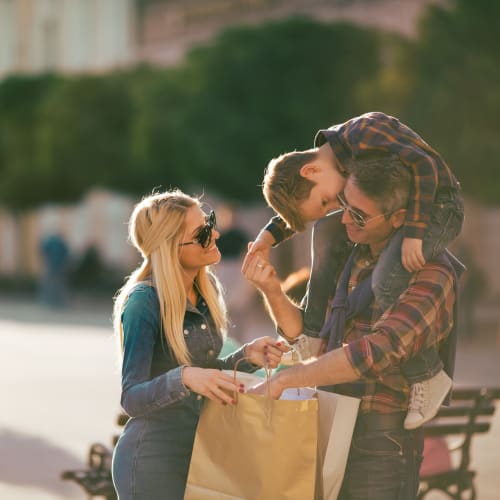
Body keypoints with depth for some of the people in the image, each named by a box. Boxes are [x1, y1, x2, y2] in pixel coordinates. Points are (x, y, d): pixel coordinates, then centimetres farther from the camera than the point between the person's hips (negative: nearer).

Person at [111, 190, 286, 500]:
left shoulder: (206, 289, 3)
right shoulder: (144, 302, -18)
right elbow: (132, 398, -21)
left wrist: (246, 357, -4)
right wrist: (183, 378, -37)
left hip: (198, 452, 7)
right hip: (154, 460, -7)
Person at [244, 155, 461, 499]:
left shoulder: (432, 274, -17)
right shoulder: (353, 257, 6)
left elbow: (378, 351, -30)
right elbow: (302, 331, 13)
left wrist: (282, 380, -26)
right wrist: (273, 292, -8)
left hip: (381, 444, -7)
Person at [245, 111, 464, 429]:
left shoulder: (362, 134, -23)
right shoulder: (334, 160, 4)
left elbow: (425, 165, -29)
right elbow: (300, 201, 21)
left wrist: (413, 233, -30)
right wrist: (269, 236, 5)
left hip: (439, 208, -9)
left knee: (387, 280, -28)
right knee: (327, 232, 11)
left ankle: (429, 377, -14)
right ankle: (315, 335, 14)